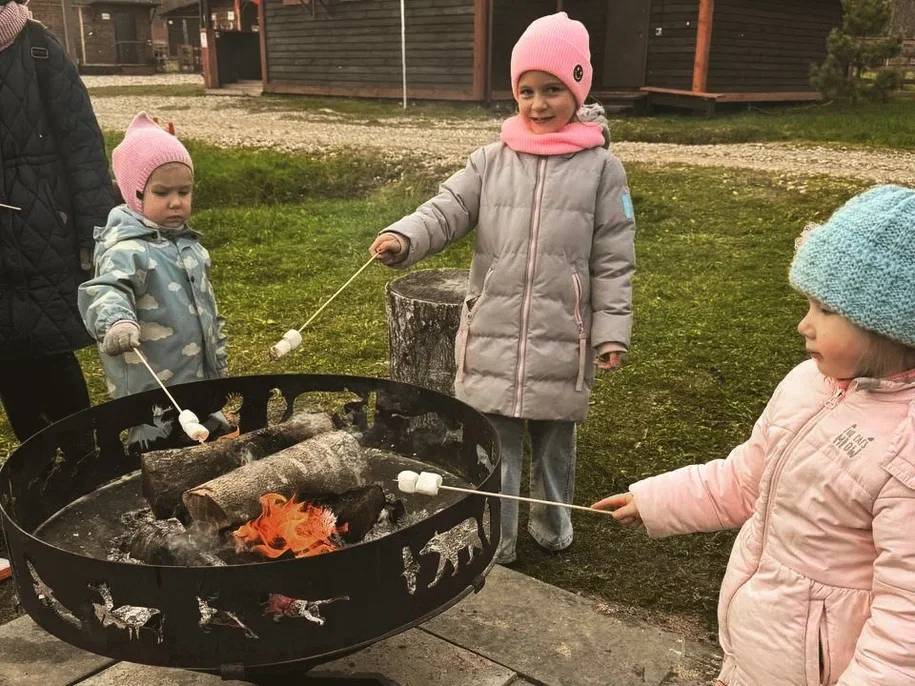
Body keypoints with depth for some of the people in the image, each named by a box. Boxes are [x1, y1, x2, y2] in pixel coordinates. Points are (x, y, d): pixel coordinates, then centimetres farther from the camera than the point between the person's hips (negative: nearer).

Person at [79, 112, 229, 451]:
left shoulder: (188, 243, 9)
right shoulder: (127, 249, -17)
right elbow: (105, 291, -35)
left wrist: (219, 360, 24)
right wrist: (117, 321, -57)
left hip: (200, 384, 8)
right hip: (152, 395, -8)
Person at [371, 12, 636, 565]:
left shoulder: (600, 167, -2)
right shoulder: (493, 160, 3)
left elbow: (613, 260, -1)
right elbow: (447, 210, -5)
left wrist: (612, 331, -6)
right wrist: (404, 238, -26)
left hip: (561, 341, -1)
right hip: (492, 335, 1)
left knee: (555, 440, 17)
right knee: (493, 442, 9)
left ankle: (553, 528, 41)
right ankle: (493, 544, 26)